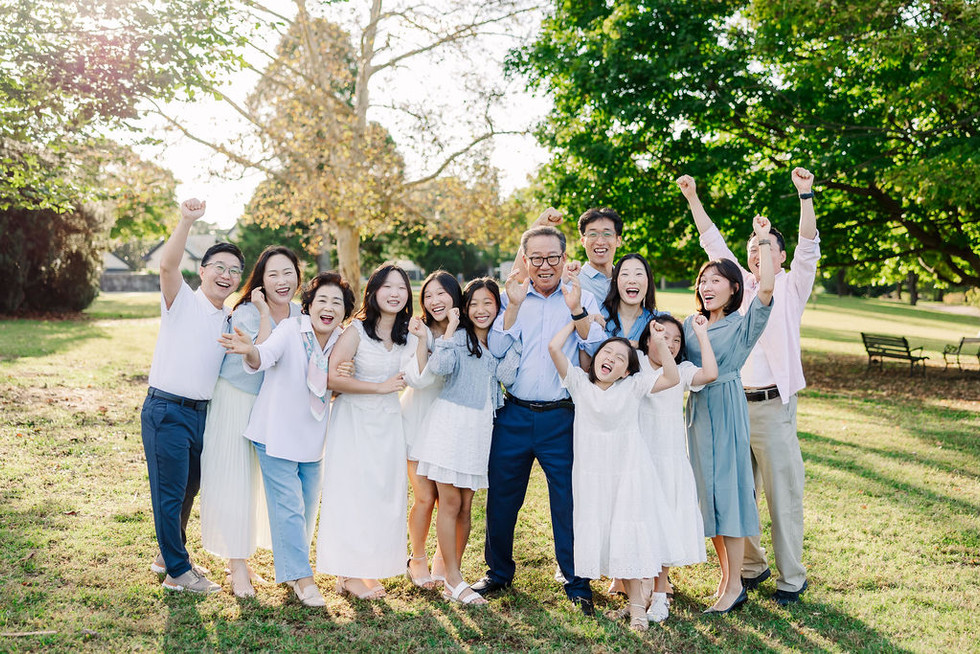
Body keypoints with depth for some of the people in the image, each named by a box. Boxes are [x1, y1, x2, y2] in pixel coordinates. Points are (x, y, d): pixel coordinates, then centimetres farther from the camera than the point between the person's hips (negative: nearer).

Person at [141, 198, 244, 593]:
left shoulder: (230, 320, 14)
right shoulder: (182, 300, -6)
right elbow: (168, 264, -27)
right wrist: (186, 221, -40)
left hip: (202, 412, 7)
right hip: (167, 410, -7)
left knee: (188, 490, 18)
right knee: (169, 492, 0)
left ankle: (168, 555, 37)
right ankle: (177, 572, 13)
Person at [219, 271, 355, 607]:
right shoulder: (291, 330, -18)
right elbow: (267, 354, -39)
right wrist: (250, 351, -61)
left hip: (313, 437, 6)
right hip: (277, 434, -5)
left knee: (308, 507, 16)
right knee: (289, 506, -4)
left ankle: (291, 568, 37)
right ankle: (301, 578, 11)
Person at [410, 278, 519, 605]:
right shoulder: (459, 337, -4)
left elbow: (507, 376, -4)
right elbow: (440, 366, -23)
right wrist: (451, 327, -18)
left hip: (480, 428, 5)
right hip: (451, 422, -5)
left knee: (466, 506, 9)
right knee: (450, 504, -2)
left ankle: (453, 575, 19)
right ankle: (454, 580, 6)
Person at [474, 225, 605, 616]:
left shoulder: (582, 298, 2)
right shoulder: (511, 297, 6)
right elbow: (495, 349, -4)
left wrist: (576, 310, -21)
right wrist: (513, 306, -14)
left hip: (561, 416, -2)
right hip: (514, 414, 2)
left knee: (569, 500, 2)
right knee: (501, 495, 10)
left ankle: (576, 583, 18)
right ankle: (498, 572, 30)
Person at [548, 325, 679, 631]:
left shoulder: (633, 386, 0)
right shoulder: (579, 382, 0)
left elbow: (671, 378, -6)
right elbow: (554, 347, -8)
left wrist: (660, 345, -13)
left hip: (630, 473, -1)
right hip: (592, 476, 1)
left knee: (629, 536, 1)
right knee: (602, 535, 4)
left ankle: (636, 602, 11)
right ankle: (635, 599, 18)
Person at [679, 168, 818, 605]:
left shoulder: (791, 287, 4)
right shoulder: (741, 284, 15)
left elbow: (808, 248, -9)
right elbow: (713, 243, 15)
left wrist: (805, 195, -19)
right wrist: (693, 199, 11)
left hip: (773, 406, -4)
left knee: (782, 494, 0)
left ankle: (791, 576, 11)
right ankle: (752, 565, 25)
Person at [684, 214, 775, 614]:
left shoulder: (744, 325, -6)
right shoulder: (690, 323, 12)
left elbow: (766, 287, -21)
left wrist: (763, 239, -15)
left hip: (727, 408, -6)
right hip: (696, 408, 6)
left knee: (727, 490, -4)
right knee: (706, 493, 11)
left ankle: (735, 586, 6)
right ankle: (725, 574, 24)